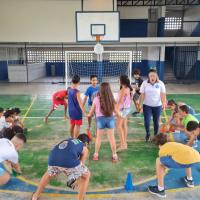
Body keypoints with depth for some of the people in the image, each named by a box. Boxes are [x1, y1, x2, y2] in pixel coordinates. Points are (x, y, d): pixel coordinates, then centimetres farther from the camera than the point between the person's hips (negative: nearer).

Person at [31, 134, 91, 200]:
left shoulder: (68, 140, 40)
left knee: (50, 173, 39)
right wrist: (77, 181, 49)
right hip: (69, 161, -5)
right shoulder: (85, 149, 28)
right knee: (86, 175, 24)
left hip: (53, 158, 5)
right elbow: (81, 166, 32)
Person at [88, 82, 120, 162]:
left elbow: (92, 110, 2)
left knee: (98, 137, 16)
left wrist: (89, 115, 24)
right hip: (110, 118, 1)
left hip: (100, 119, 0)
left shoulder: (96, 99, -10)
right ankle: (114, 155, 19)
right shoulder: (111, 99, -8)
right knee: (111, 137, 11)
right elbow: (115, 110, 1)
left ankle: (96, 155, 26)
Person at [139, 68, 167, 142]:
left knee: (156, 121, 8)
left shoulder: (160, 83, -6)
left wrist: (164, 104, -18)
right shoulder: (144, 83, -5)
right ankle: (147, 134, 21)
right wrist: (140, 104, -6)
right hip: (147, 105, 0)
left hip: (157, 106, 0)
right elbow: (142, 95, -3)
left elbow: (163, 95, -7)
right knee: (147, 121, -5)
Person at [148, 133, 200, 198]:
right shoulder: (173, 144, 37)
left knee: (158, 161, 11)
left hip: (186, 160, -7)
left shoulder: (162, 150, 19)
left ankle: (160, 190, 16)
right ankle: (189, 180, 49)